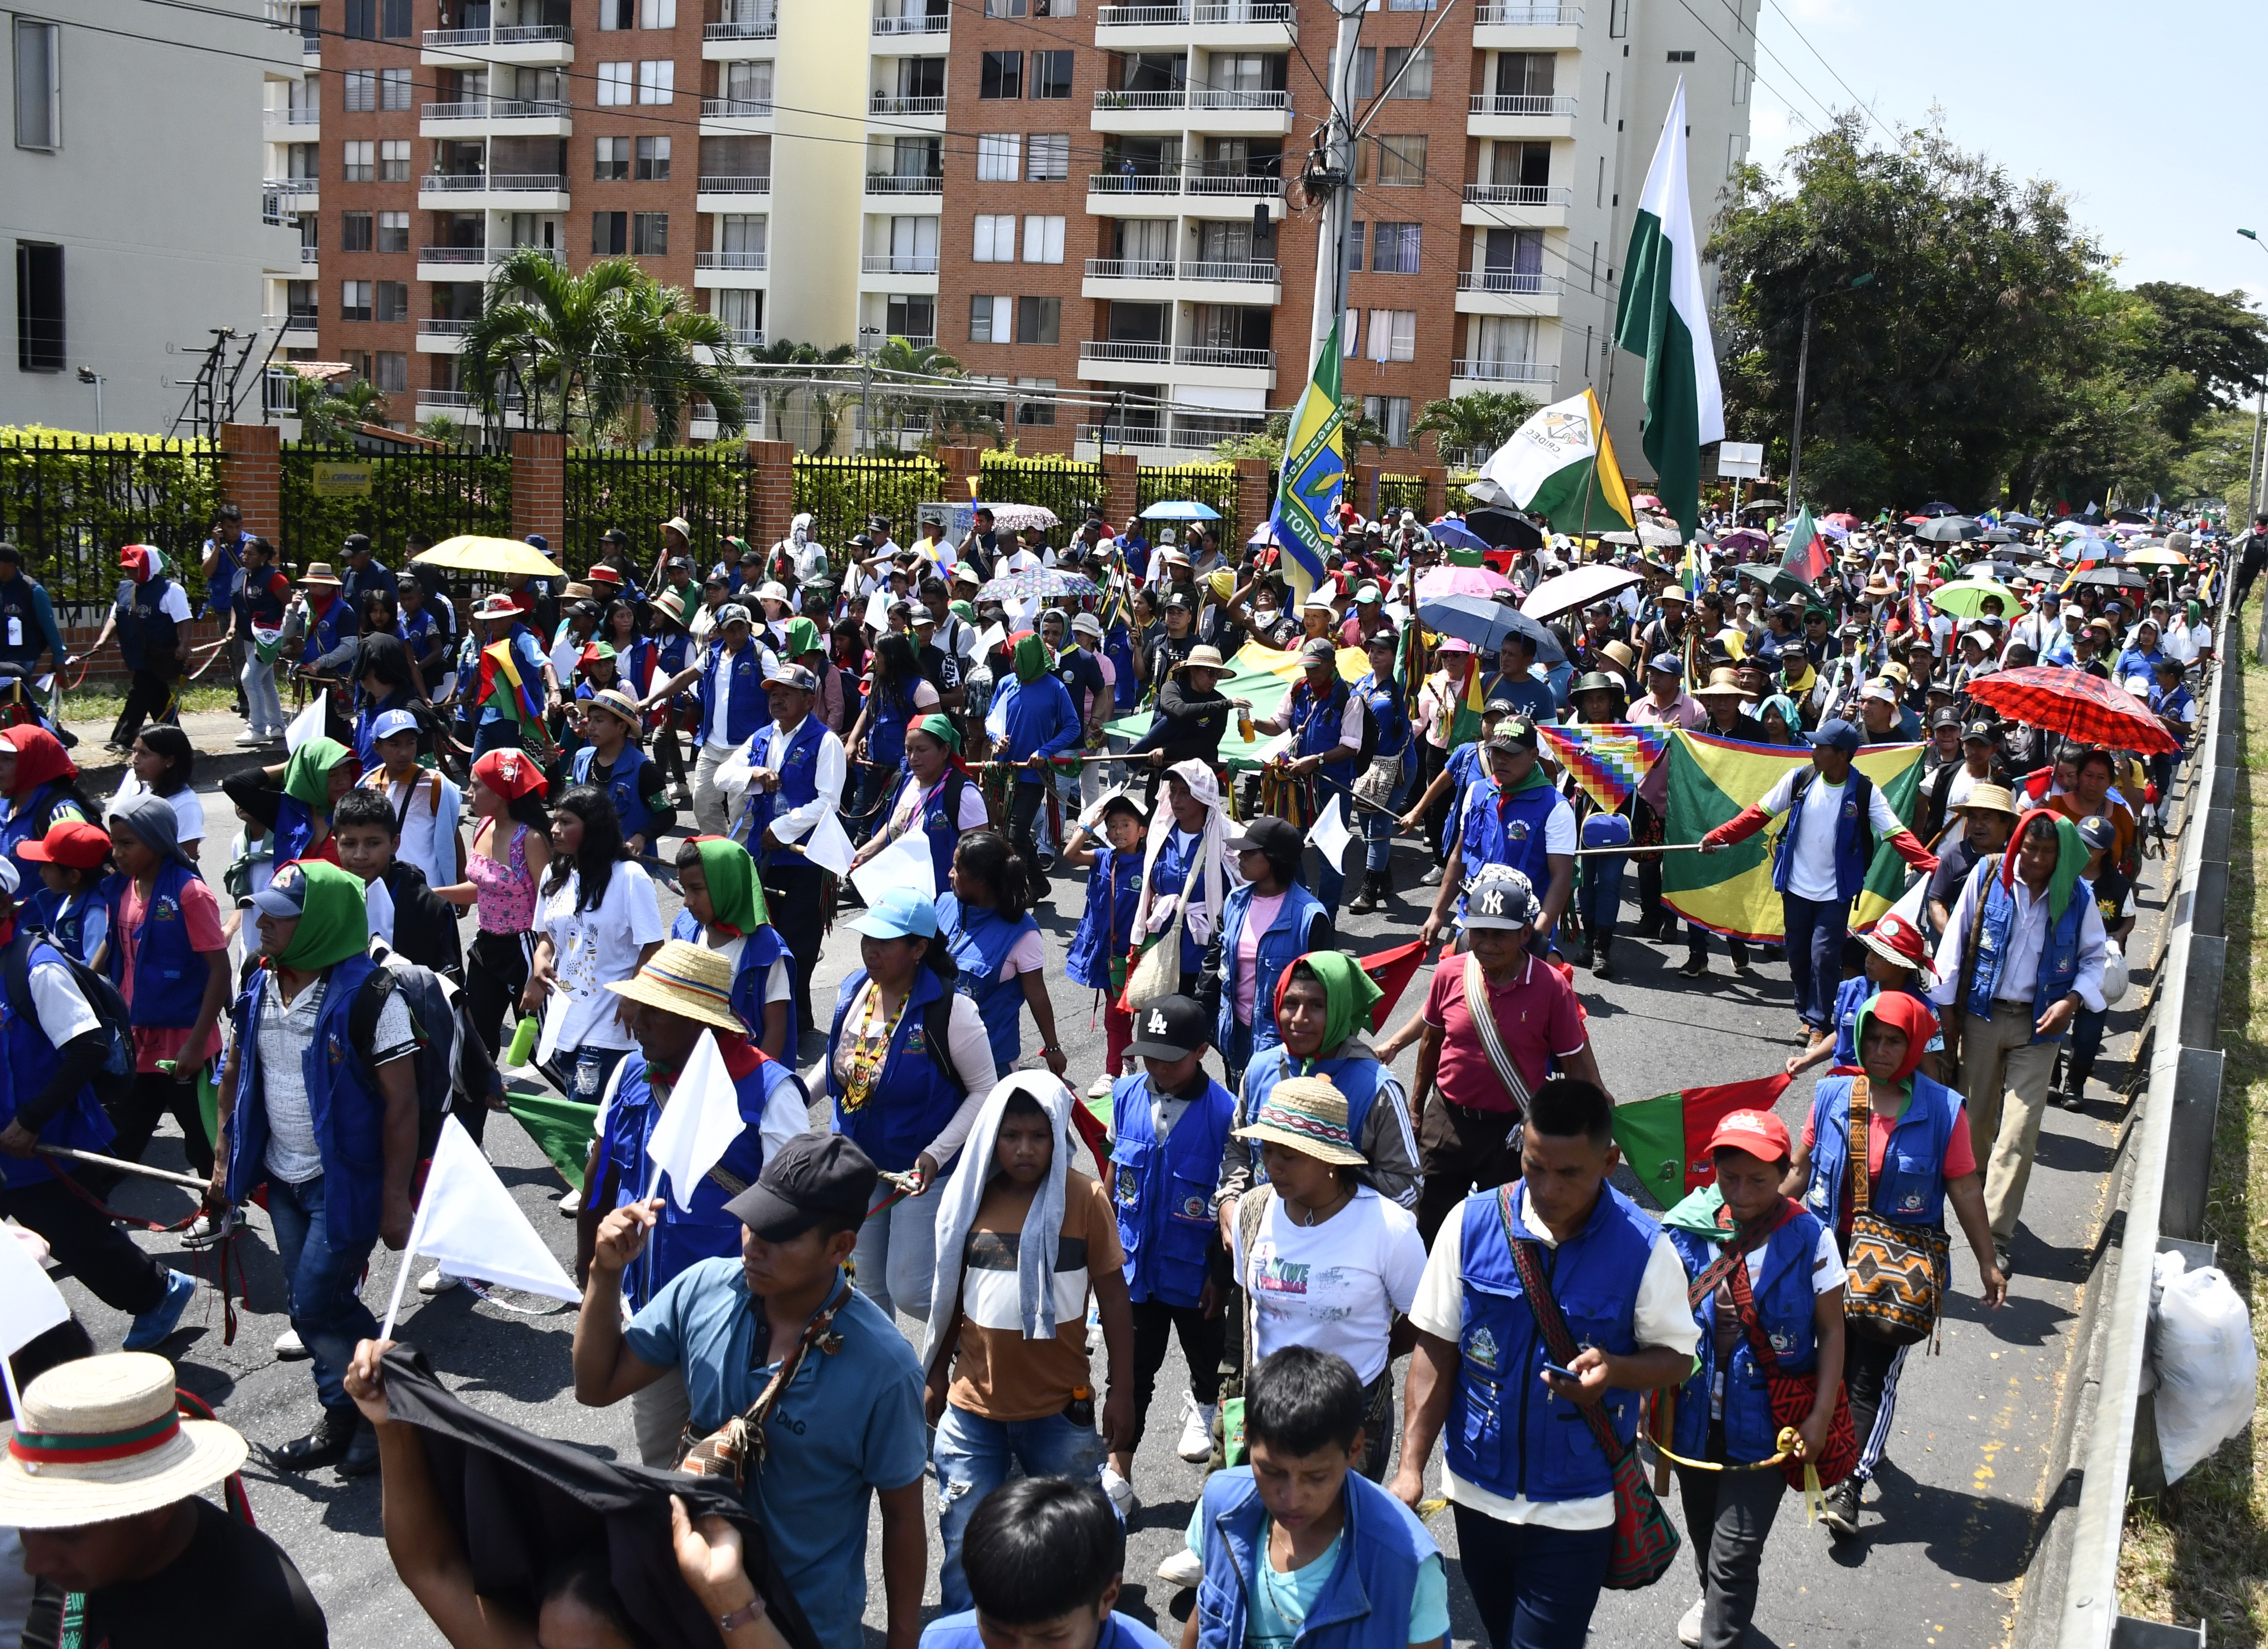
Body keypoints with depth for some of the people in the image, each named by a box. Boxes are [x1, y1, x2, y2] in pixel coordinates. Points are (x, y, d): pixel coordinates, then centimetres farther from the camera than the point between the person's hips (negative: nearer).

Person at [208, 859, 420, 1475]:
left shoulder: (367, 995, -21)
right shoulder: (260, 987, 1)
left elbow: (401, 1104, -18)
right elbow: (236, 1074, 13)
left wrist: (395, 1199, -18)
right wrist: (224, 1161, 11)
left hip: (346, 1180, -7)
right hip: (282, 1177, 7)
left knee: (318, 1307, -6)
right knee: (311, 1305, 15)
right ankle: (344, 1420, 32)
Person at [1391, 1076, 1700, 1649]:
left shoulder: (1643, 1247, -14)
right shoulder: (1472, 1223, -10)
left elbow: (1676, 1357, -3)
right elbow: (1436, 1347, -5)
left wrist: (1615, 1367, -26)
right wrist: (1411, 1467, -10)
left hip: (1578, 1509, -2)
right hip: (1477, 1489, 3)